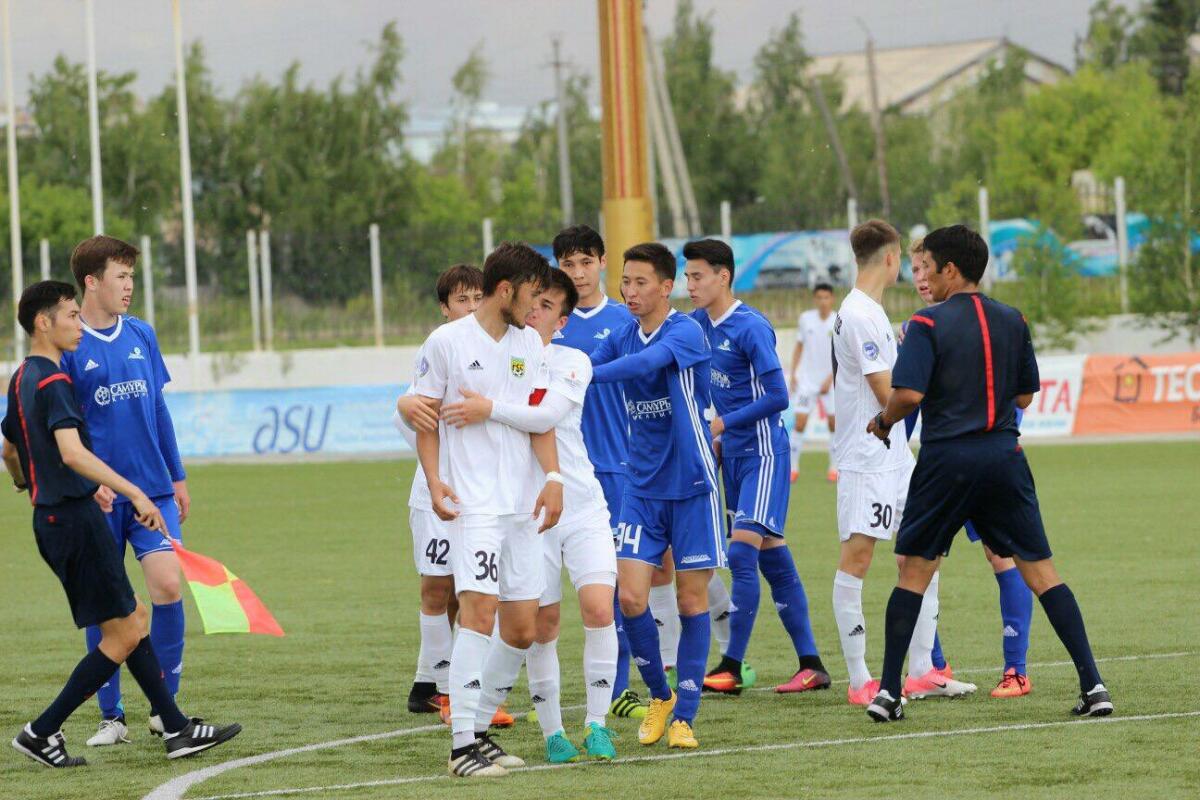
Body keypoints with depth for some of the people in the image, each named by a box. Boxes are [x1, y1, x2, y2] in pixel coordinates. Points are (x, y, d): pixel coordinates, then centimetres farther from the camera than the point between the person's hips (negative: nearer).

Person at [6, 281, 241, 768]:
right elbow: (72, 452, -30)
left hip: (53, 516, 10)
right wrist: (135, 494, -32)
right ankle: (42, 733, -3)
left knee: (133, 619, 13)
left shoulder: (22, 379, 13)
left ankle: (176, 729, 14)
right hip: (75, 518, -10)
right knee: (123, 634, -4)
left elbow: (11, 450, 27)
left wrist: (28, 487, 46)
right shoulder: (52, 381, -17)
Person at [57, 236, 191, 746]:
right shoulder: (66, 346, -5)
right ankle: (111, 718, 12)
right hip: (98, 500, -3)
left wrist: (177, 477, 16)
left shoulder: (142, 335, 9)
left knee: (168, 586, -10)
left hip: (153, 491, 3)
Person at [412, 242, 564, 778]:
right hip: (473, 504, -6)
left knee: (522, 629, 5)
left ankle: (479, 726, 21)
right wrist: (434, 480, -10)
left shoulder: (529, 343, 12)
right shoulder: (446, 342, -3)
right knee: (480, 609, -19)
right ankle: (463, 745, -17)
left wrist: (552, 478, -3)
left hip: (522, 504, 6)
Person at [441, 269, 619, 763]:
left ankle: (597, 724, -3)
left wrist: (490, 410, -33)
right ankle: (552, 732, 13)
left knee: (598, 609, -14)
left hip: (582, 505, -1)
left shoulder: (572, 362, -2)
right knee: (543, 622, 1)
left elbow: (547, 415, -21)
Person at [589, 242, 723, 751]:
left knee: (692, 600, 0)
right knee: (630, 596, -6)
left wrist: (585, 375, -42)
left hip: (691, 485, -5)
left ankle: (684, 715, 8)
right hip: (642, 487, 5)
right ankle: (659, 697, 15)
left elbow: (647, 362, -31)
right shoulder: (623, 337, 6)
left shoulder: (686, 332, -13)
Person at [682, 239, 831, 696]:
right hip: (733, 453, 8)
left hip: (763, 452, -8)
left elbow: (777, 396, -19)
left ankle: (731, 667, -12)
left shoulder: (751, 327, -16)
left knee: (742, 553, -14)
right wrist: (718, 437, 11)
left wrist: (723, 424, -17)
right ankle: (811, 665, 12)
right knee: (773, 560, 9)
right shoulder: (698, 324, 8)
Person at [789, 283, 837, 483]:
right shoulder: (805, 319, 0)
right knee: (800, 423, -7)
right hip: (806, 379, 1)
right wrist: (793, 375, 4)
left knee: (834, 423, 0)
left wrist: (830, 379, -14)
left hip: (831, 381, -1)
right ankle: (793, 466, 0)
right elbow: (799, 347, 9)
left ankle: (834, 467, 12)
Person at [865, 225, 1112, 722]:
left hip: (946, 459, -3)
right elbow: (1025, 395, 14)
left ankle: (888, 692, 4)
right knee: (1040, 569, 5)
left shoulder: (929, 325, -6)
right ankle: (1092, 685, -3)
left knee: (915, 570, 9)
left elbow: (909, 393, -16)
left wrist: (883, 422, 3)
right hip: (1004, 456, 3)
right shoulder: (1012, 321, 9)